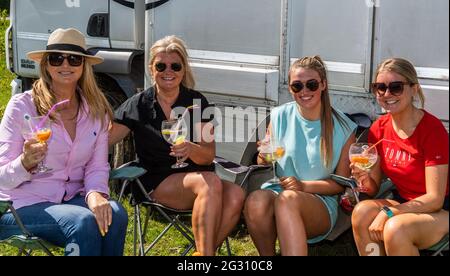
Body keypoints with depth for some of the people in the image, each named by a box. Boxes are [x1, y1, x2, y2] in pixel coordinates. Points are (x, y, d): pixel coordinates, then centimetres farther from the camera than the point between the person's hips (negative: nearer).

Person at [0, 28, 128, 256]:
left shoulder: (96, 109, 4)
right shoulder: (21, 106, -8)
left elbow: (97, 166, 3)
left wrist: (95, 194, -20)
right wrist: (25, 163, -30)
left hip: (72, 199, 4)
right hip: (23, 205, -4)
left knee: (114, 215, -27)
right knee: (85, 222, -31)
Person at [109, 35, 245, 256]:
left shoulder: (197, 102, 6)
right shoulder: (139, 104, 4)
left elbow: (209, 155, -3)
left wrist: (190, 149, -25)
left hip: (198, 177, 3)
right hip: (158, 183, -3)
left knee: (235, 195, -30)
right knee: (211, 183, -34)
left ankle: (203, 253, -20)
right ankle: (205, 253, -31)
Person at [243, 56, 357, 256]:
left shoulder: (342, 128, 1)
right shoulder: (279, 117, 6)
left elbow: (341, 183, 4)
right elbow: (263, 164, 16)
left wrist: (304, 186, -11)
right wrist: (264, 158, -8)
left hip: (320, 203, -2)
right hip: (276, 190, 2)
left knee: (288, 198, -37)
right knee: (256, 200, -34)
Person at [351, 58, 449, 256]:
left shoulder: (432, 129, -18)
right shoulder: (379, 128, 0)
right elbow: (375, 189, 4)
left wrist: (388, 213, -26)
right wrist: (365, 180, -18)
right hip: (404, 205, 5)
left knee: (395, 228, -33)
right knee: (362, 212, -24)